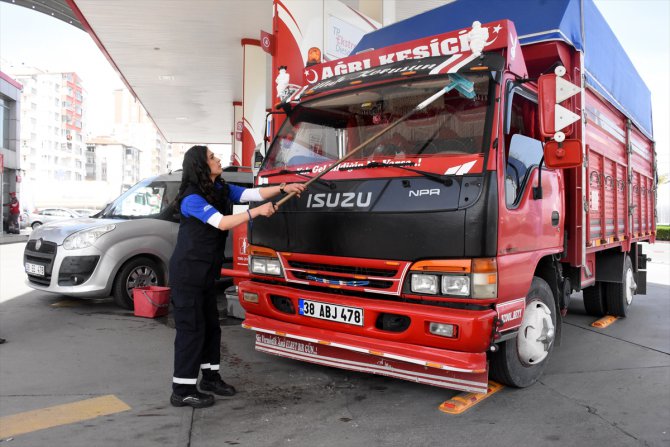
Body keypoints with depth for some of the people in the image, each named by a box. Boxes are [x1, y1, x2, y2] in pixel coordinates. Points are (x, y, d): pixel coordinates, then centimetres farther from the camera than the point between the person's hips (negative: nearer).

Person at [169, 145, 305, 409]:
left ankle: (210, 378, 28)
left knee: (211, 325, 14)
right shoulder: (192, 198, -18)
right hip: (186, 273, -8)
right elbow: (222, 223, -26)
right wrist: (257, 212, -25)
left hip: (206, 273, 9)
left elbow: (253, 193, 5)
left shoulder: (221, 190, 8)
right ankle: (182, 391, 6)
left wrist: (283, 188, -4)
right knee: (191, 328, -4)